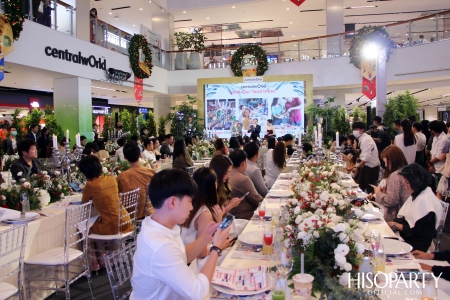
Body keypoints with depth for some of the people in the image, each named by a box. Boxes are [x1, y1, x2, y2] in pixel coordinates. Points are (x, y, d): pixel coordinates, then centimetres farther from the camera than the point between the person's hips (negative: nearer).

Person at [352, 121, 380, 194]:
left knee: (370, 190, 2)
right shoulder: (361, 139, 6)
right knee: (360, 186, 13)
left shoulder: (366, 139, -20)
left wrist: (357, 167, -23)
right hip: (366, 166, 9)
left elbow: (366, 157, -26)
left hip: (371, 167, -9)